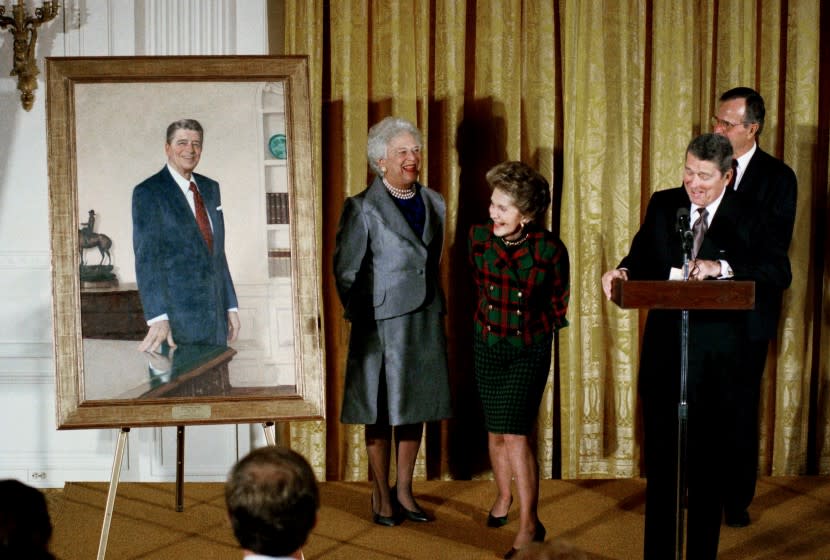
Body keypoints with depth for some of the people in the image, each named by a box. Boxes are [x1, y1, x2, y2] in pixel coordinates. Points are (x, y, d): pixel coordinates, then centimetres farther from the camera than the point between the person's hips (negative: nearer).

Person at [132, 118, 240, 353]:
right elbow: (146, 258, -15)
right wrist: (157, 318, -24)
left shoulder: (210, 188, 14)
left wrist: (231, 305, 13)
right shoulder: (148, 193, -7)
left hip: (217, 316, 6)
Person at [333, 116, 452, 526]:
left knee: (416, 407, 10)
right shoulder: (362, 208, -7)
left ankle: (404, 491, 22)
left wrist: (435, 305, 11)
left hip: (425, 320, 5)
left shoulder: (434, 203, 10)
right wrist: (361, 318, -7)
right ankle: (381, 497, 14)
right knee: (381, 413, 3)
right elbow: (345, 270, -5)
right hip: (383, 323, -5)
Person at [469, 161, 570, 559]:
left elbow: (559, 302, 0)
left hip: (530, 350, -3)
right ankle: (503, 496, 39)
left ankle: (529, 524, -4)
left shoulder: (549, 249, -18)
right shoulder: (479, 238, -9)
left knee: (515, 433, -11)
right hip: (487, 346, 4)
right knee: (495, 431, 14)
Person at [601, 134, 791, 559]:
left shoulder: (748, 216, -6)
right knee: (659, 456, 10)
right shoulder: (662, 205, 5)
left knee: (708, 460, 9)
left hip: (716, 355, -3)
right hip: (664, 346, 3)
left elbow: (780, 272, -15)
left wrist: (721, 267, -26)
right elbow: (642, 257, 9)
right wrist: (622, 272, -13)